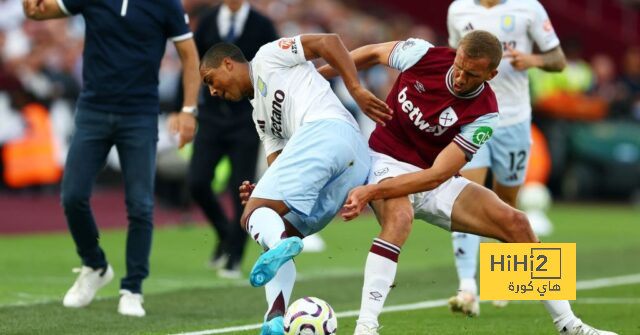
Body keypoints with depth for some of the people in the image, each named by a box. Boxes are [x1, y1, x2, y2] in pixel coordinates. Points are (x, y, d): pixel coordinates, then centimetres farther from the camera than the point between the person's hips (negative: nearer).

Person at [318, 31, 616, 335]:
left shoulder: (484, 115, -20)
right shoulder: (423, 55, -18)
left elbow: (436, 176, -26)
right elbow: (372, 53, 4)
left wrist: (371, 191, -35)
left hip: (435, 183, 2)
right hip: (388, 162, -2)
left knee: (515, 224, -9)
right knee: (399, 218, -37)